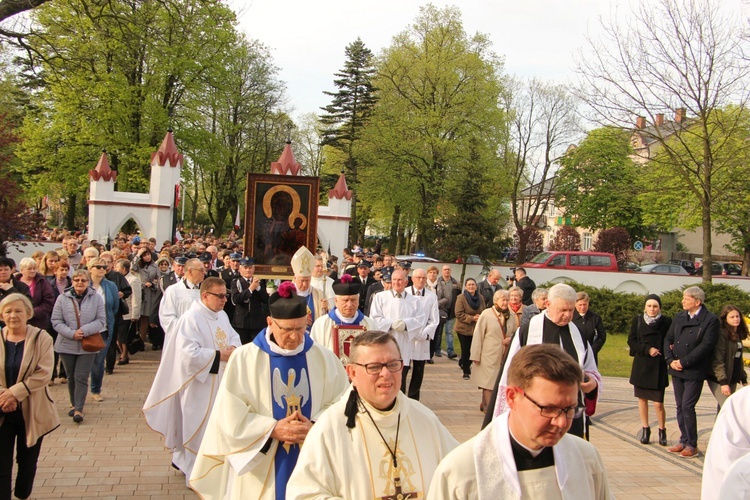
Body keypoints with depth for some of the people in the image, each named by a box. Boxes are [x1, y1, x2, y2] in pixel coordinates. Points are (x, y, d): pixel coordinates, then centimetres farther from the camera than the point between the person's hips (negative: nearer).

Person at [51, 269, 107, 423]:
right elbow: (56, 321, -3)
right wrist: (72, 333, -16)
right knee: (71, 377, 14)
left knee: (81, 378, -5)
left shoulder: (96, 298, -2)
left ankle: (79, 409, -2)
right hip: (67, 345, 2)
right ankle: (74, 404, 30)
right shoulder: (63, 298, -1)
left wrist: (85, 331, -18)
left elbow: (101, 321, -4)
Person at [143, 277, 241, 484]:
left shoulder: (222, 315, 7)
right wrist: (220, 355, -20)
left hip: (220, 382, 8)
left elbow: (234, 336, 16)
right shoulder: (191, 318, -19)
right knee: (199, 428, 3)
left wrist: (233, 348, -8)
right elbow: (190, 353, -25)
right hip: (200, 384, -8)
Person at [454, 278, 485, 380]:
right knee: (466, 350, 0)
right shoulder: (461, 298, -9)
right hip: (464, 328, -4)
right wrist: (472, 318, -18)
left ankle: (463, 363, 33)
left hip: (477, 329, 4)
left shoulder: (481, 298, 4)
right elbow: (459, 314, -13)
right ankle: (466, 372, 15)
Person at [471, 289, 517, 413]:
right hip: (489, 355, -4)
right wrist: (475, 356, -8)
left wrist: (511, 339, -7)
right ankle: (489, 407, 10)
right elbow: (478, 335, -7)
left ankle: (485, 404, 23)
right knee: (489, 381, -1)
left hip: (505, 355, 4)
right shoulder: (486, 314, -9)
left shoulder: (512, 316, 3)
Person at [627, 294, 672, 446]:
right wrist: (647, 349, -14)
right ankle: (645, 429, 23)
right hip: (641, 365, 2)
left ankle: (662, 431, 17)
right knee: (642, 398, 10)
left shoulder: (666, 322, -3)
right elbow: (631, 341, -1)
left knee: (658, 403, -4)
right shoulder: (637, 320, 2)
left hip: (658, 366, -2)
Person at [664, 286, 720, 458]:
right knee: (680, 407, 10)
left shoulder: (710, 320, -9)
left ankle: (692, 445, 5)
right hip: (677, 369, 6)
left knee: (687, 407, -7)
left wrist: (684, 362, -16)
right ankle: (684, 441, 21)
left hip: (694, 372, -6)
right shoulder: (679, 317, 9)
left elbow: (706, 345, -16)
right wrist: (670, 360, -6)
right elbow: (668, 339, 9)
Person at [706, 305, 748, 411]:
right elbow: (717, 360, -17)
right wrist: (723, 382, -21)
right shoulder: (722, 334, -13)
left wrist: (744, 379, 18)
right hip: (719, 380, -8)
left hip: (732, 380, 8)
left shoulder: (737, 335, 12)